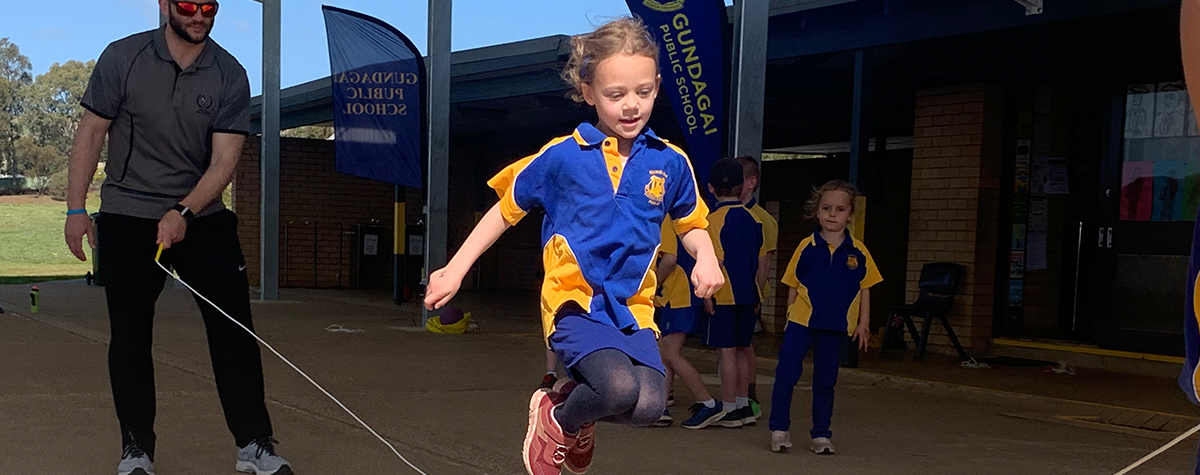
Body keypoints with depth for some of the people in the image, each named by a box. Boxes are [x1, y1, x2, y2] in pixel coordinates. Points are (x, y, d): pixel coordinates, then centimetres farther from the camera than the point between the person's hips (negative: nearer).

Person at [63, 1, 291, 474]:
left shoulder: (230, 75, -5)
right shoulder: (123, 58, -6)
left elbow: (224, 159, -9)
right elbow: (91, 133, -1)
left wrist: (183, 212, -23)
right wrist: (76, 209, -5)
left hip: (202, 217, 1)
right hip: (127, 218, -1)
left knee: (234, 328, -4)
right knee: (129, 334, 2)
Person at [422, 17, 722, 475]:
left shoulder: (670, 162, 2)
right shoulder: (562, 156, -4)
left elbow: (690, 223, 18)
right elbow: (506, 209, 7)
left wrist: (706, 257, -5)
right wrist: (456, 269, 6)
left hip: (633, 308, 4)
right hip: (574, 303, -3)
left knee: (647, 406, -19)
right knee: (619, 387, -30)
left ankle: (580, 417, 19)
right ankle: (556, 416, 7)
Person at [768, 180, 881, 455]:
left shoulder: (857, 251, 0)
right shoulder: (806, 247, -3)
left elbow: (865, 288, 7)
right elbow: (793, 285, 4)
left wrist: (863, 324, 4)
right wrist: (790, 316, 3)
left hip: (834, 326, 1)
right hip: (801, 321, -1)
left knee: (825, 382, 12)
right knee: (786, 374, -7)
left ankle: (821, 435, 23)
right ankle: (779, 429, 6)